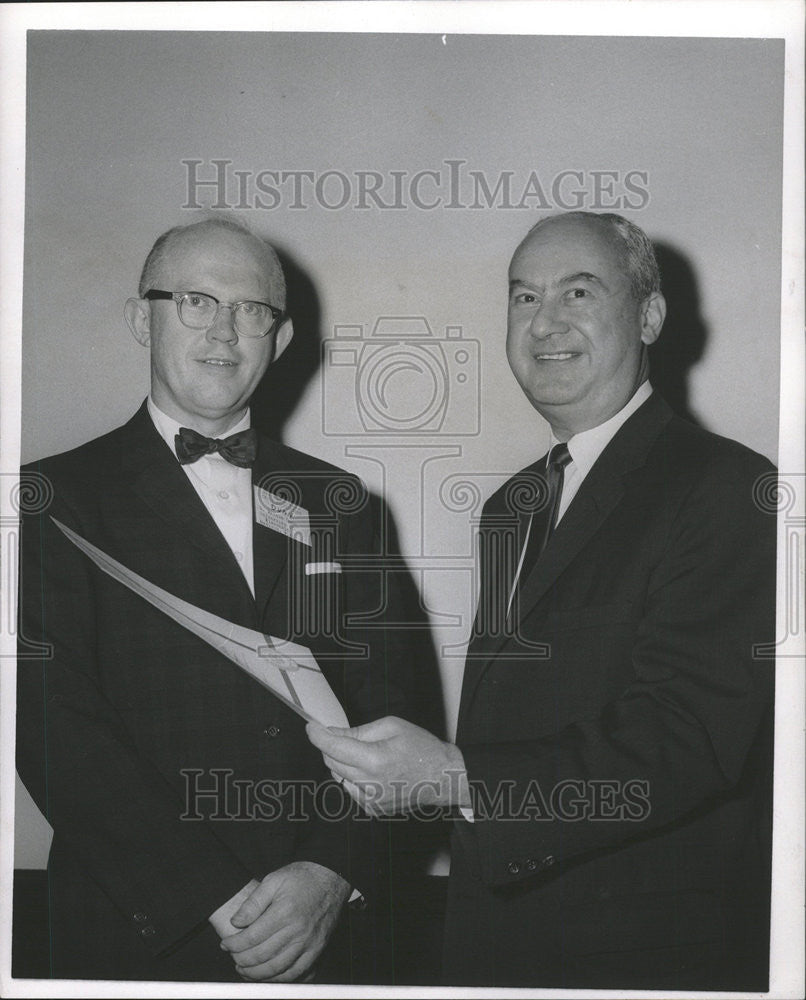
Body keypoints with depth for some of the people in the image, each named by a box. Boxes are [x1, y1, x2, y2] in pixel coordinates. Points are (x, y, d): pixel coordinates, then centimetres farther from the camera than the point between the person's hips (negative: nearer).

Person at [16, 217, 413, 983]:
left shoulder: (333, 502, 7)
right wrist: (221, 904, -18)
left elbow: (380, 707, 4)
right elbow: (52, 722, -13)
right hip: (137, 934, -3)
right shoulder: (61, 497, -5)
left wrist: (332, 871, -12)